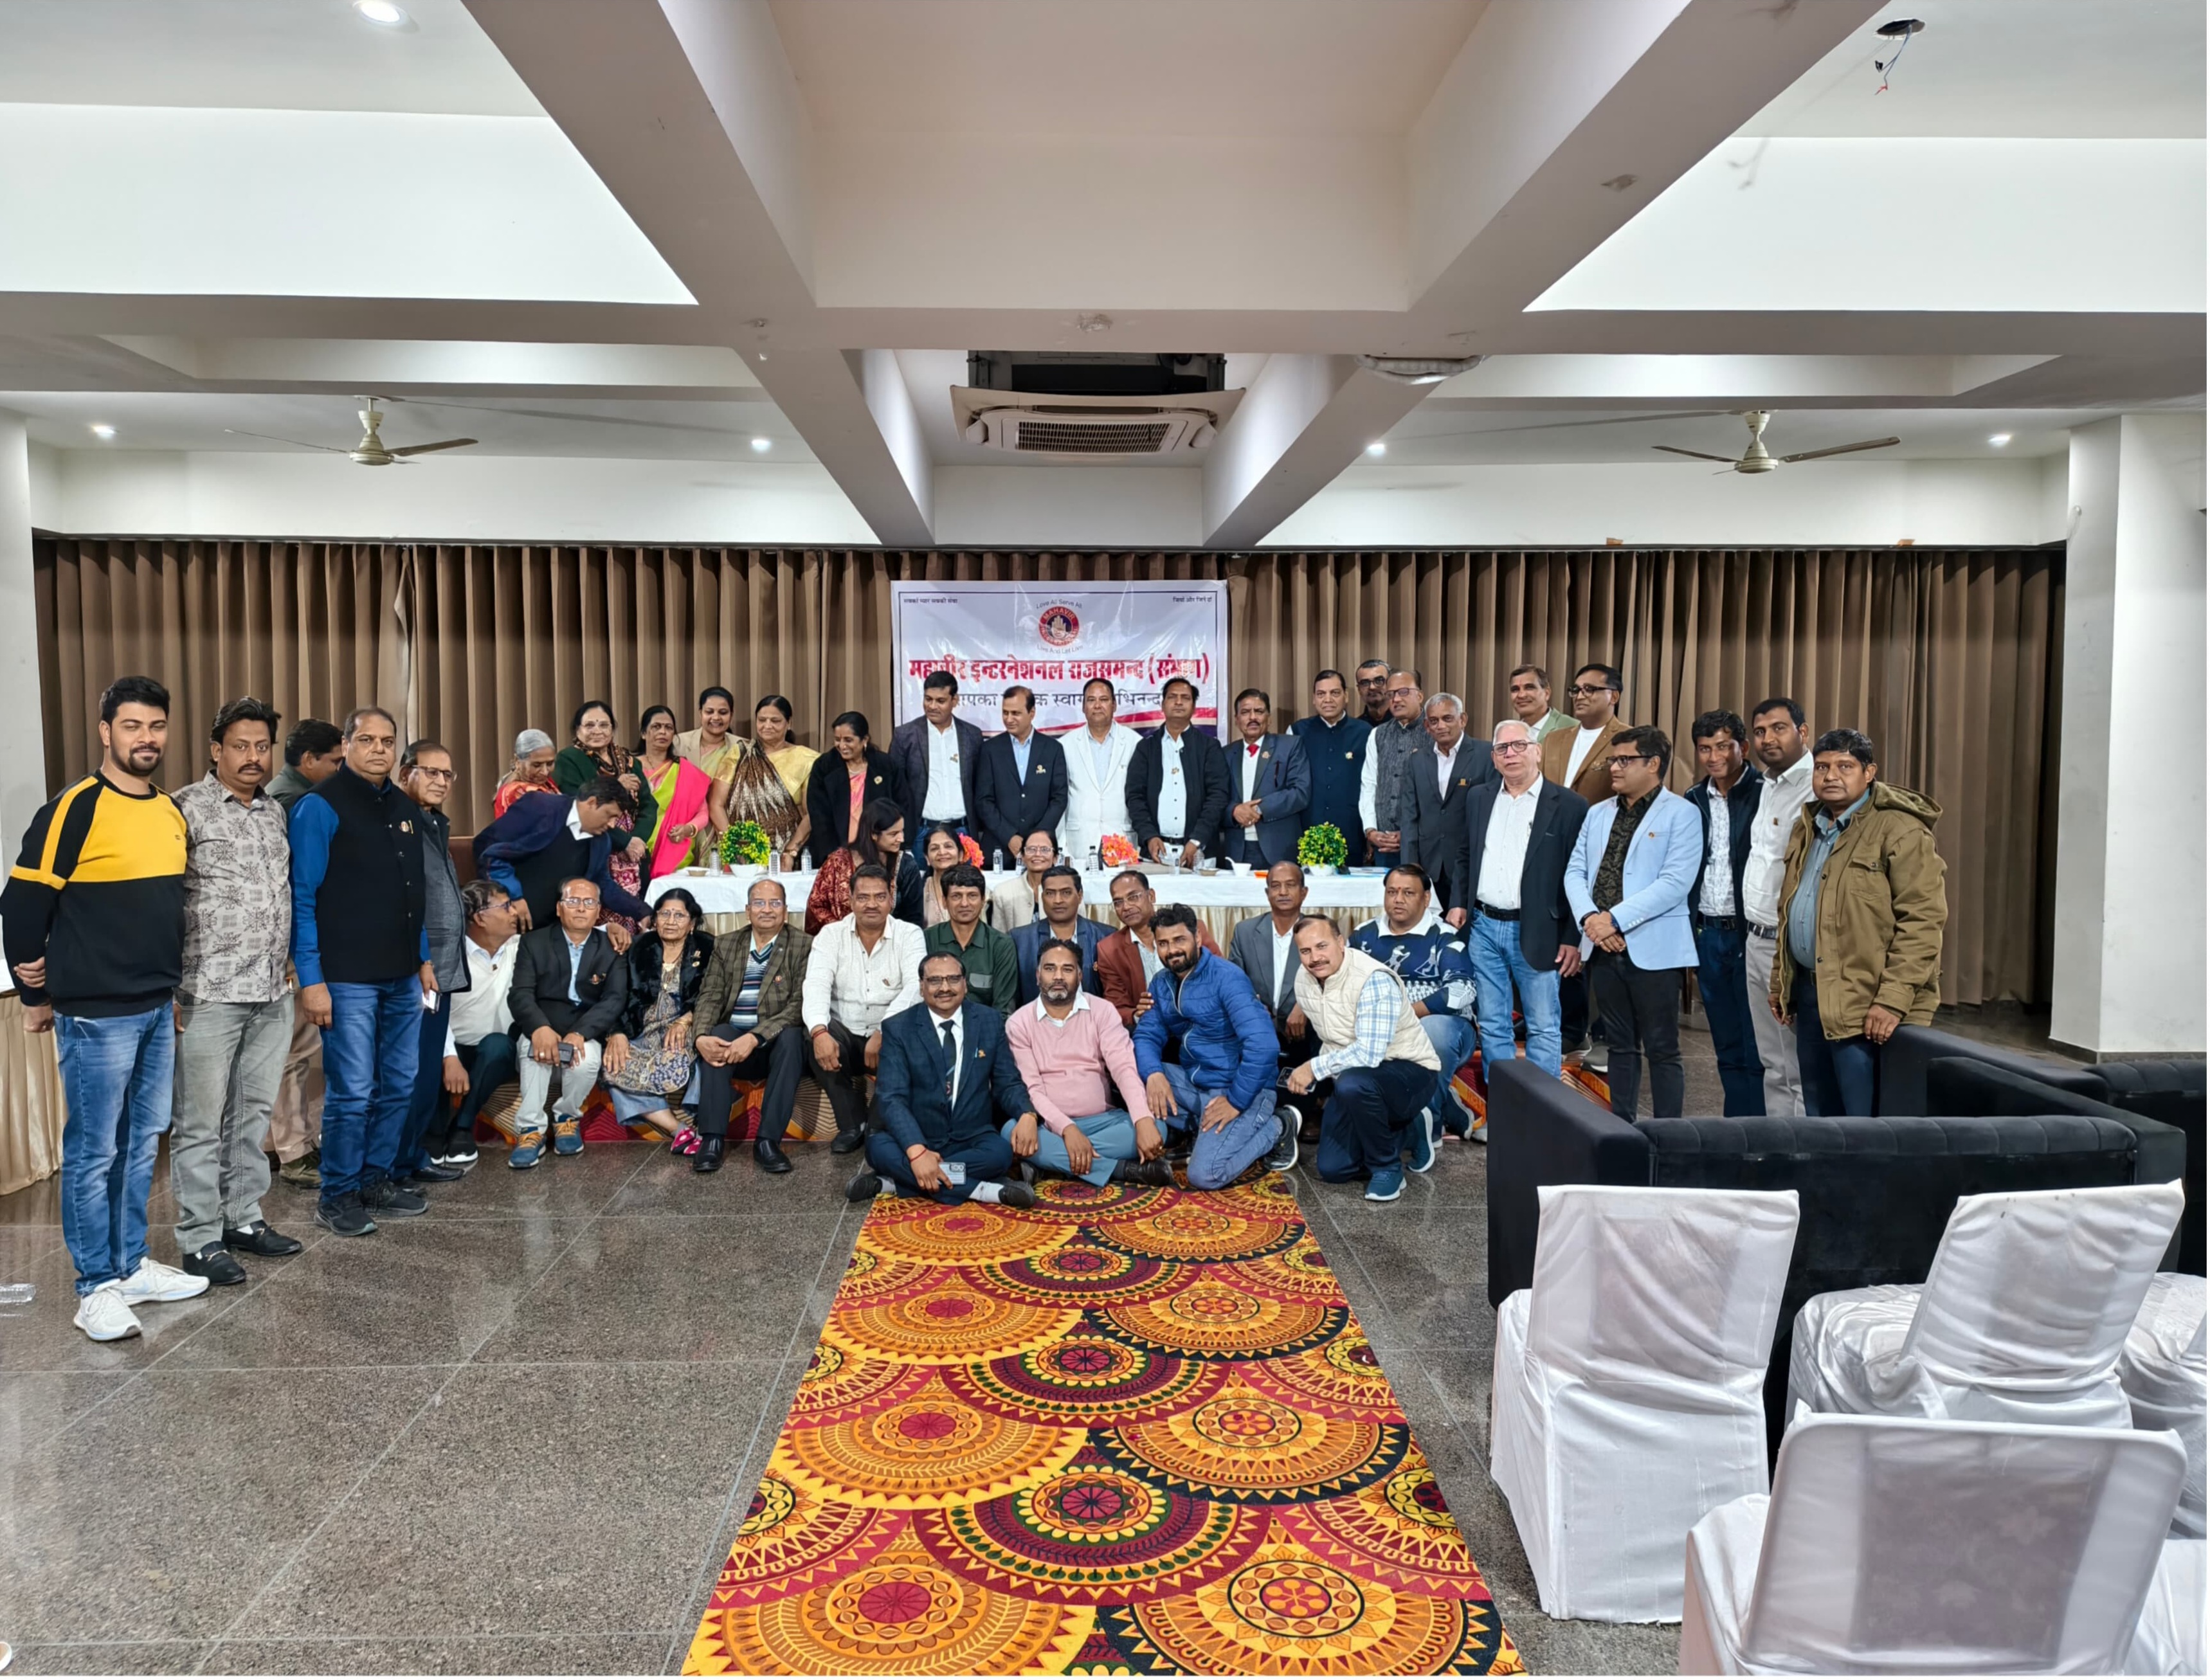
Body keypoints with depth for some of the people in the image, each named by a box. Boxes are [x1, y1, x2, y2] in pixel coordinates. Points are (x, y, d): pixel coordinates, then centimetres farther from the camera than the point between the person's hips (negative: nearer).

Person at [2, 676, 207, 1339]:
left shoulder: (173, 813, 9)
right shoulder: (74, 809, -12)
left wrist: (175, 987, 16)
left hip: (158, 1010, 7)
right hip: (96, 1014, -7)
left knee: (143, 1143, 14)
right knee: (93, 1151, 2)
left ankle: (133, 1265, 26)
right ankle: (98, 1287, 11)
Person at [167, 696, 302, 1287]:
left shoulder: (276, 812, 13)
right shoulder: (187, 808, -6)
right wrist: (169, 987, -12)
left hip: (272, 993, 6)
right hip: (209, 994, -6)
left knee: (254, 1112, 14)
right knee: (201, 1121, 2)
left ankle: (243, 1218, 25)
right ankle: (200, 1239, 10)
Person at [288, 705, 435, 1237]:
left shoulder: (406, 808, 12)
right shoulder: (321, 806, -8)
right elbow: (302, 897, -11)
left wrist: (425, 958, 15)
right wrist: (311, 978, -15)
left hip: (402, 977, 7)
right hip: (348, 979, -7)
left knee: (399, 1087, 12)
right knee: (352, 1092, -3)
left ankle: (377, 1179, 26)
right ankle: (338, 1196, 11)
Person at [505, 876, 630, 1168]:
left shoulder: (612, 949, 6)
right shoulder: (534, 942, 5)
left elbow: (615, 999, -6)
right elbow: (520, 994, -7)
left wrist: (579, 1033, -25)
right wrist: (540, 1028, -30)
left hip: (587, 1030, 0)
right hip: (541, 1026, 0)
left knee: (587, 1060, -32)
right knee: (536, 1049, -34)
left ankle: (567, 1117, -2)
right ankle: (530, 1129, -23)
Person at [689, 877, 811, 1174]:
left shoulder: (803, 946, -1)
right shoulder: (725, 945, 12)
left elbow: (800, 1005, -12)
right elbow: (710, 997, 2)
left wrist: (755, 1037, -26)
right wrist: (702, 1036, -21)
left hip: (777, 1043, -2)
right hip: (732, 1040, 2)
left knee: (791, 1037, -34)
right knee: (718, 1036, -30)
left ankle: (769, 1140, -32)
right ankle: (712, 1139, -30)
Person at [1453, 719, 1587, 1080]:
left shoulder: (1569, 805, -5)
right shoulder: (1478, 798, 10)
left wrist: (1573, 939, -8)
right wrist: (1460, 905, 9)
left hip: (1536, 934, -4)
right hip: (1483, 928, 4)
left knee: (1543, 1029, 3)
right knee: (1492, 1026, 11)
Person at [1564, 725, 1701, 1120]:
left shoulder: (1681, 814, -5)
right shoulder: (1598, 814, 15)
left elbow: (1675, 883, -15)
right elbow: (1575, 872, 8)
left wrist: (1616, 919, -18)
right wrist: (1590, 918, -10)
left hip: (1653, 949, -6)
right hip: (1604, 948, 6)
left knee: (1661, 1050, 2)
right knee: (1621, 1046, 15)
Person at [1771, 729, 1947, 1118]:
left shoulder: (1900, 830, -11)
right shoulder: (1807, 828, 15)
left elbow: (1922, 921, -17)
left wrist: (1893, 999, -22)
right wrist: (1781, 981, 18)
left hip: (1864, 1006, -8)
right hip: (1809, 994, 8)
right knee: (1820, 1116, 16)